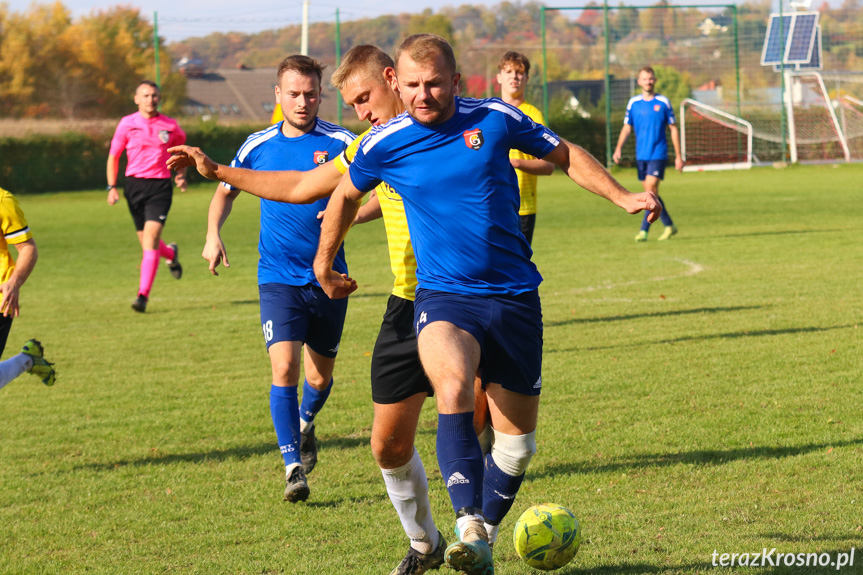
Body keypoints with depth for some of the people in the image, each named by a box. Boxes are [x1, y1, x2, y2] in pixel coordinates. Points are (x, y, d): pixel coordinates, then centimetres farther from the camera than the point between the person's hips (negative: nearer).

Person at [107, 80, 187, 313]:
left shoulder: (170, 126, 3)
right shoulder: (127, 124, 1)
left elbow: (180, 147, 23)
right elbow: (113, 156, 9)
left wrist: (181, 174, 9)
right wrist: (112, 187, 0)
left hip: (160, 186, -2)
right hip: (135, 185, 2)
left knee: (151, 237, -16)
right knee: (146, 241, 9)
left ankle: (143, 294, -16)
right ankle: (170, 252, 46)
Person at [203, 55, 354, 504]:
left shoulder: (340, 143, -6)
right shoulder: (259, 146, 2)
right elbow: (226, 189, 19)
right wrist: (213, 235, 2)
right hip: (279, 278, 0)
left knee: (320, 377, 11)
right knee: (284, 367, -16)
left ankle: (305, 422, 45)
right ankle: (293, 468, -12)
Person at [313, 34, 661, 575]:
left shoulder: (495, 119, -3)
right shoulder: (385, 143, -2)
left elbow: (564, 154, 14)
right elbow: (347, 195, 18)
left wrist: (622, 196, 9)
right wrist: (324, 263, 30)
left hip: (515, 296, 2)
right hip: (443, 296, -2)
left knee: (518, 445, 4)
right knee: (453, 386, -34)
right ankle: (469, 529, -40)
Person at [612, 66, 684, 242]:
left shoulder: (663, 102, 0)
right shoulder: (633, 102, 7)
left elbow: (673, 129, 5)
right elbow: (627, 128, 9)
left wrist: (678, 156, 3)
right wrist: (618, 148, -7)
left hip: (658, 154, -4)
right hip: (641, 155, 4)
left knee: (651, 189, -15)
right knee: (651, 193, 7)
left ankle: (644, 230, -16)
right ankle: (669, 225, 23)